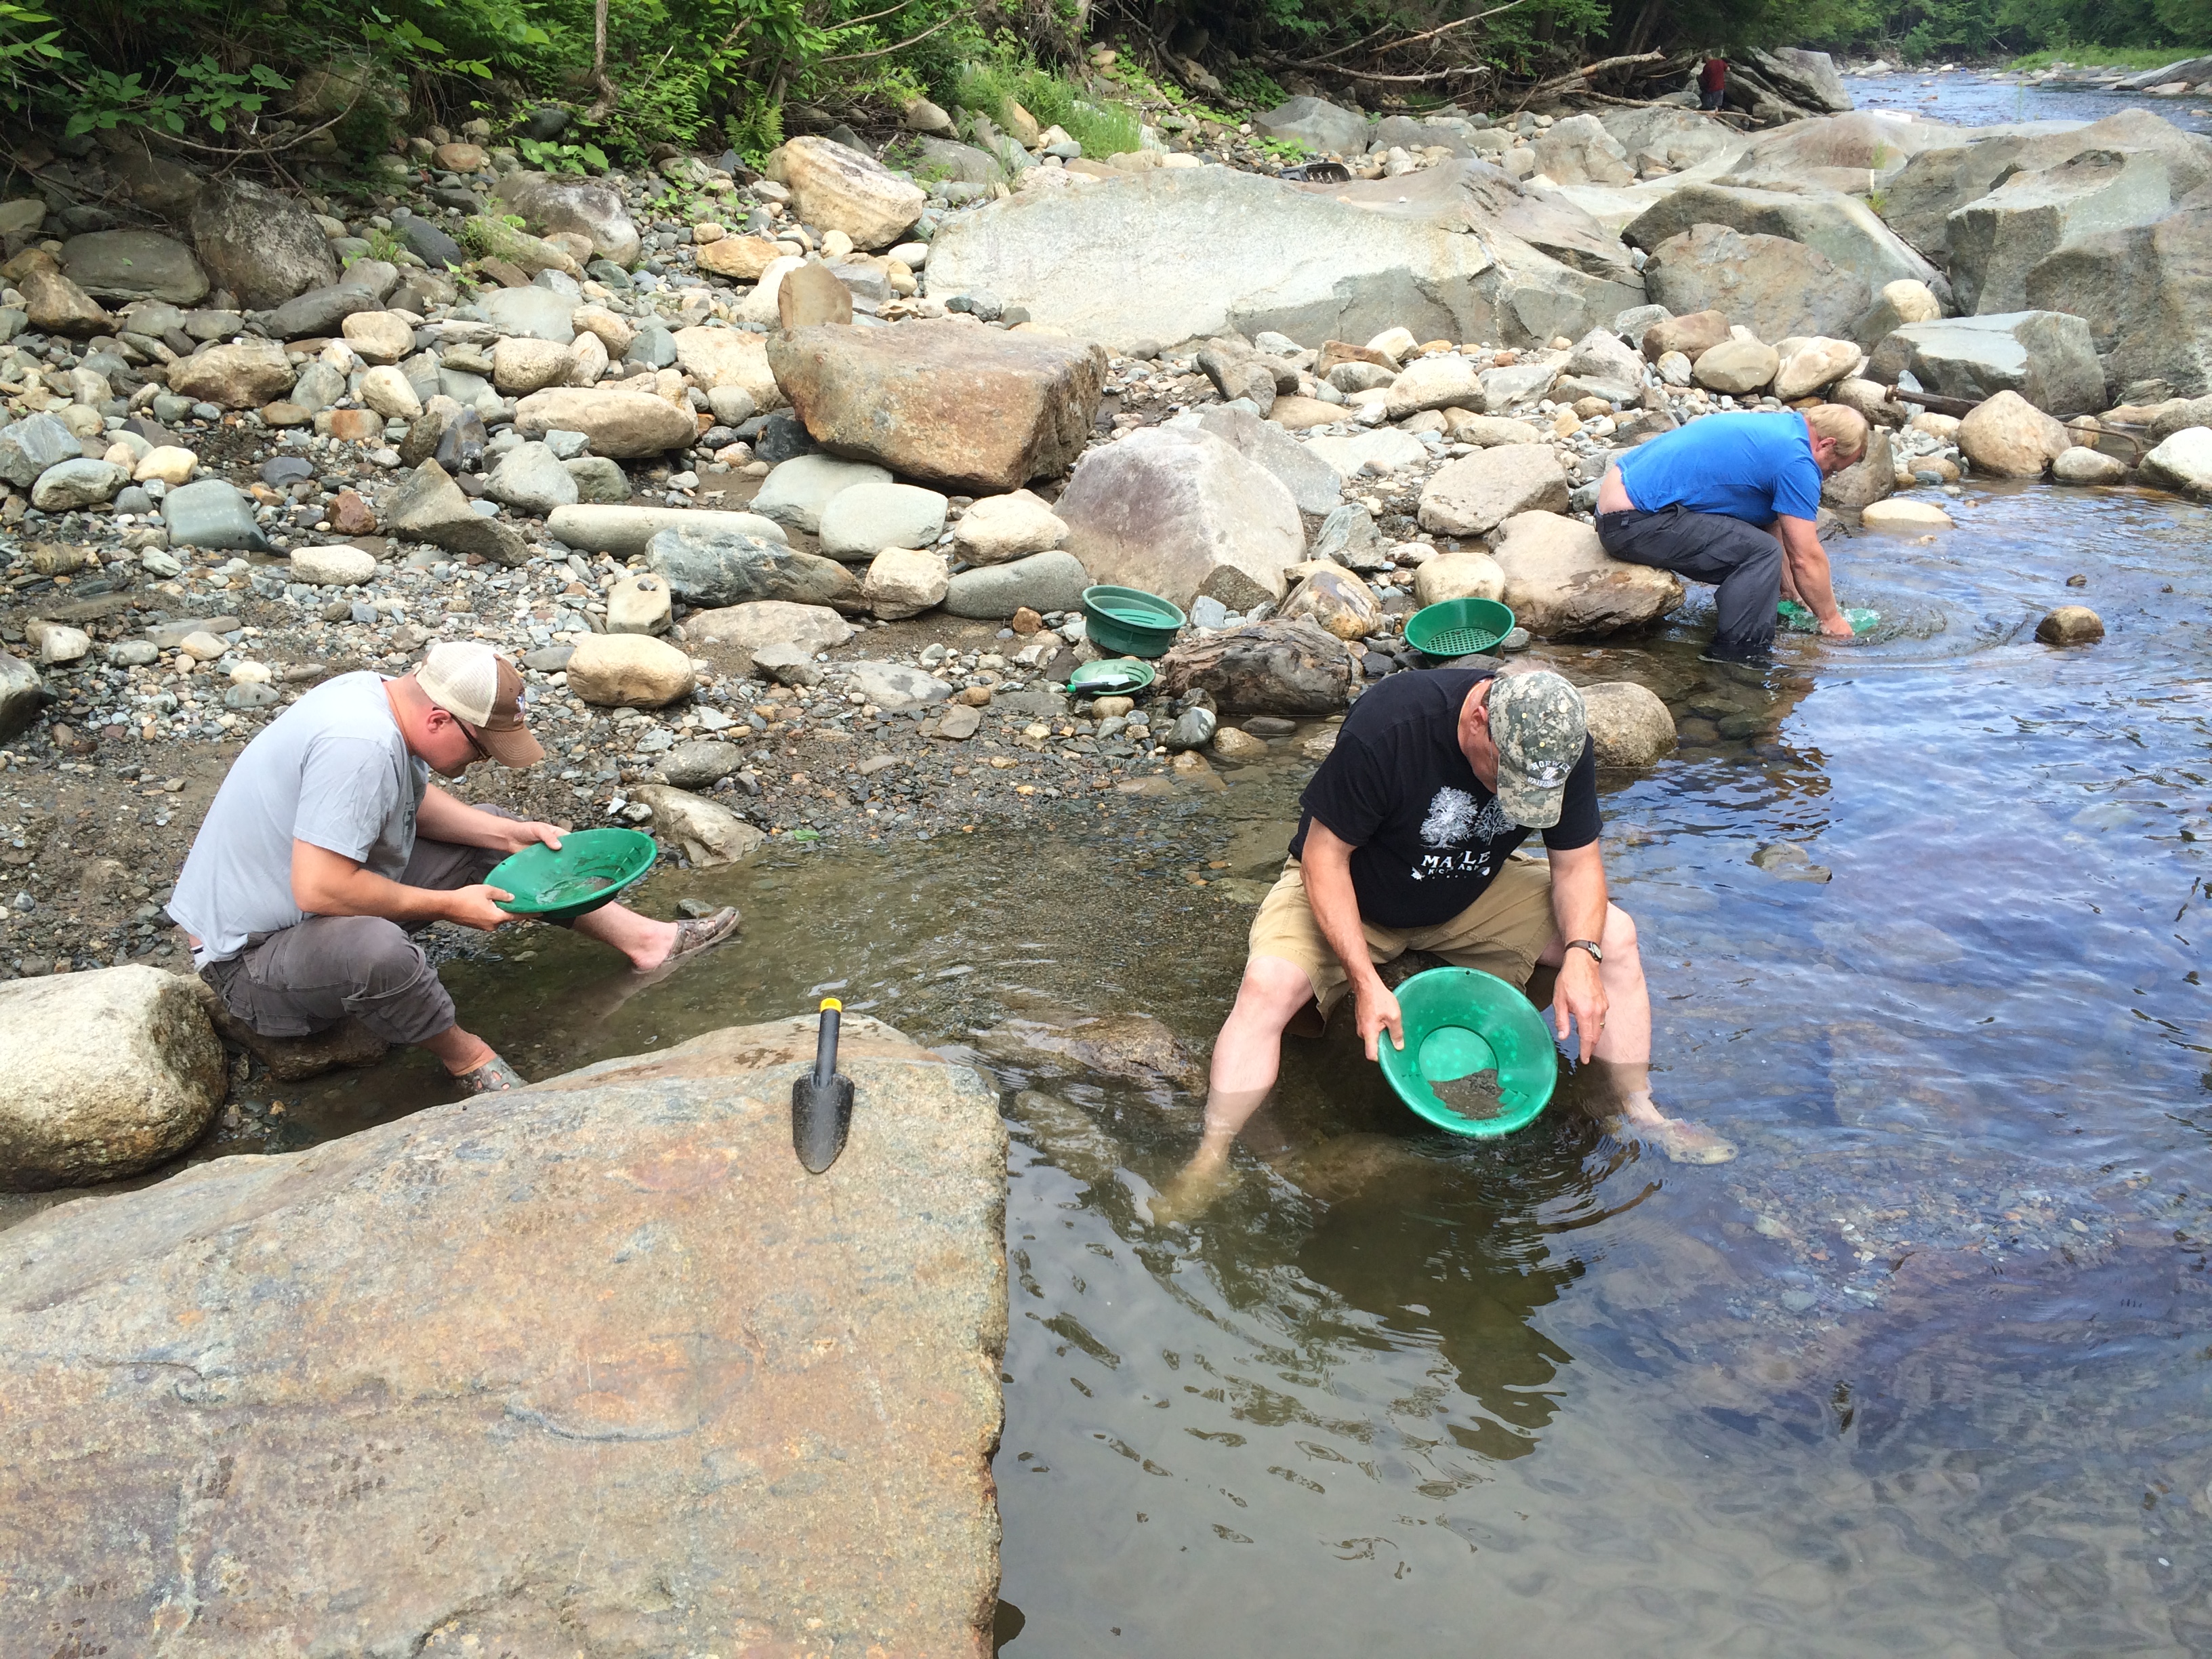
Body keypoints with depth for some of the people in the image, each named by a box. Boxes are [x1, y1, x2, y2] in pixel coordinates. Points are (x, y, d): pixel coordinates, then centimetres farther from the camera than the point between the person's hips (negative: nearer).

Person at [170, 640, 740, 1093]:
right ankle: (466, 1057, -13)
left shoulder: (375, 695, -3)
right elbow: (319, 891, -36)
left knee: (490, 834, 9)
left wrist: (512, 834, 2)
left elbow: (416, 802, 15)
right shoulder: (359, 746, -33)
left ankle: (641, 936, 11)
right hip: (250, 955, -10)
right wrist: (448, 905, -25)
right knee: (374, 949, -42)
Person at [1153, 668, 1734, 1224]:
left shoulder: (1564, 750, -19)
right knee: (1268, 985, -32)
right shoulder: (1386, 726, -35)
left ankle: (1637, 1113, 1)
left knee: (1614, 936, -11)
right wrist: (1365, 982, -34)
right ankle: (1211, 1158, -25)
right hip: (1348, 892, -4)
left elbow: (1577, 861, -7)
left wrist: (1581, 957, -27)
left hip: (1473, 895, 4)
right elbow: (1324, 857, -27)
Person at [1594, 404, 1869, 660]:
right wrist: (1831, 619, 6)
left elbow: (1771, 525, 27)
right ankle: (1735, 657, -10)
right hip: (1635, 523, -11)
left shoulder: (1778, 426, 19)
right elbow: (1806, 558, -8)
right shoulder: (1796, 462, -11)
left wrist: (1790, 591, 31)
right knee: (1761, 552, -16)